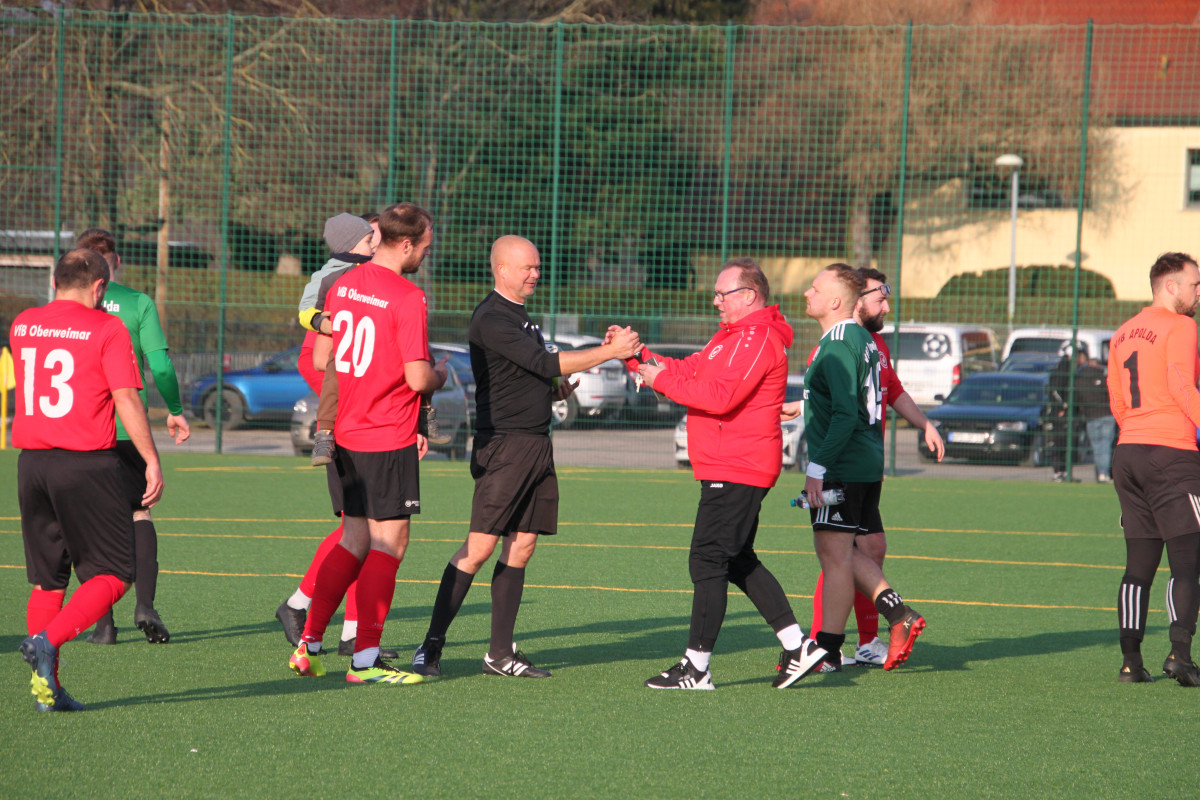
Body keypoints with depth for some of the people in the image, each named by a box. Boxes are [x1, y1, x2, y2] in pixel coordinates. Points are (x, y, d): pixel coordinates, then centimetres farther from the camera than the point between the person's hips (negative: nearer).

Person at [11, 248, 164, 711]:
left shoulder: (22, 326, 9)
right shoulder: (106, 328, -6)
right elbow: (126, 400, -11)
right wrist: (152, 461, -7)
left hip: (31, 462, 6)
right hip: (87, 464, -5)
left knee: (47, 580, 12)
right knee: (113, 573, 3)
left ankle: (46, 687, 6)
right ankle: (47, 641, -18)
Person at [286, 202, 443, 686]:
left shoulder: (343, 285, 8)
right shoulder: (407, 297, -16)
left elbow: (323, 359, 15)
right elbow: (418, 378, -19)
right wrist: (440, 377, 4)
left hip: (348, 433, 8)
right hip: (389, 438, -8)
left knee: (355, 540, 15)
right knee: (389, 543, -1)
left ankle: (309, 644, 13)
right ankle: (364, 659, -2)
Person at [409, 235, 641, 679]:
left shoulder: (521, 316, 19)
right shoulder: (492, 319, -12)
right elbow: (544, 362, -20)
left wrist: (554, 390, 7)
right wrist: (610, 351, -16)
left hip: (536, 443, 9)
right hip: (503, 443, -9)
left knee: (521, 547, 6)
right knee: (480, 547, -12)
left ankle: (500, 655, 9)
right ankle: (431, 647, -8)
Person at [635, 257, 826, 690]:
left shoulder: (758, 339, -14)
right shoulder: (732, 336, 22)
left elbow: (721, 395, -24)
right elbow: (689, 370, 18)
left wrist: (660, 380, -17)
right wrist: (636, 355, 6)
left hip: (736, 472, -11)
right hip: (730, 470, 11)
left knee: (708, 560, -9)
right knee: (739, 562, 14)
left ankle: (696, 668, -8)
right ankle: (798, 648, 14)